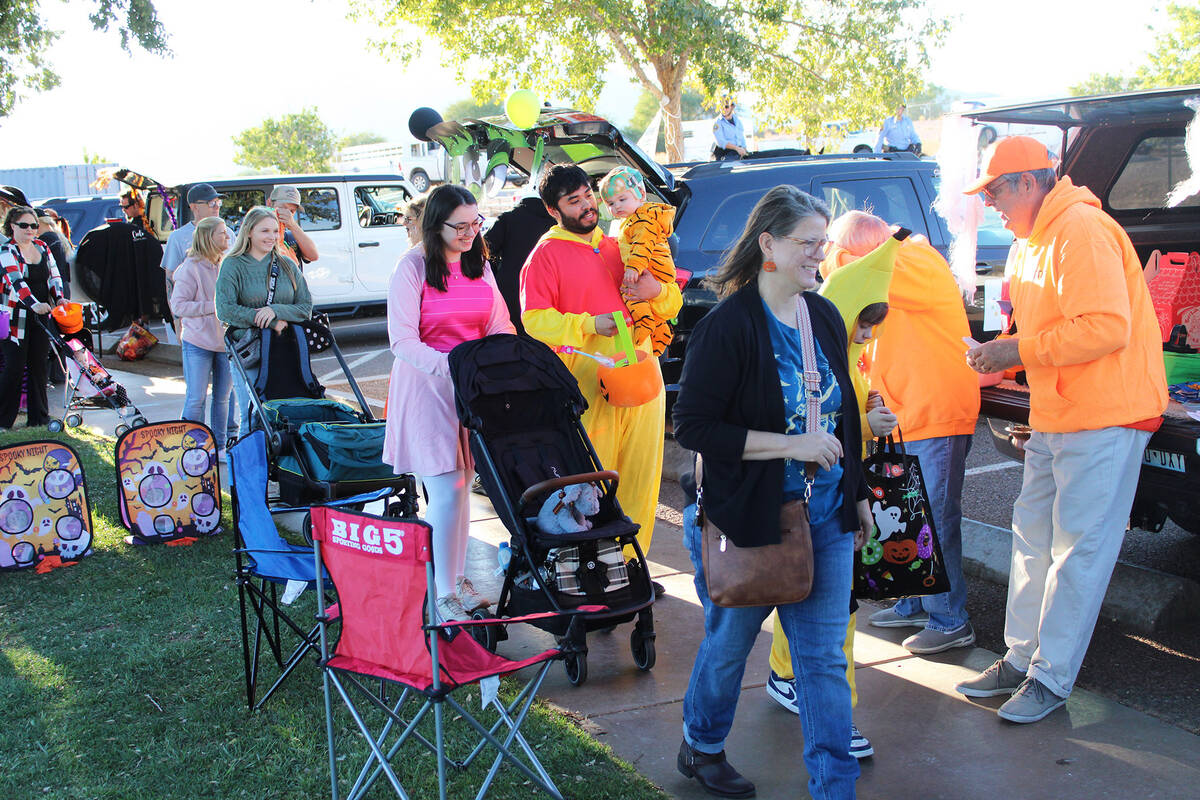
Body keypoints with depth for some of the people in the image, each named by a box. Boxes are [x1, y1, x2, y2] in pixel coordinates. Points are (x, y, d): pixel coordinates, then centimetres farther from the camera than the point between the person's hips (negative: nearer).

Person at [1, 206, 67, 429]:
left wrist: (59, 298, -8)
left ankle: (38, 417, 15)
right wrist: (34, 304, -37)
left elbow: (54, 276, 11)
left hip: (43, 314, 5)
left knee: (39, 365, 8)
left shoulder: (42, 247, 11)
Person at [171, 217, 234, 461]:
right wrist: (213, 307, -20)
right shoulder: (191, 267, -9)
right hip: (198, 342, -6)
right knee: (196, 398, -1)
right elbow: (178, 305, -13)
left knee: (222, 397, 11)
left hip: (224, 340, 6)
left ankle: (219, 446, 21)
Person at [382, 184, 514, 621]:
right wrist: (451, 367, -28)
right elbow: (402, 342, -15)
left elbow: (497, 327, 11)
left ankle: (458, 577, 26)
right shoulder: (413, 267, -10)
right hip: (428, 386, -6)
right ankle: (443, 594, 3)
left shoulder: (479, 263, 9)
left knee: (461, 485, 13)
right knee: (446, 491, -8)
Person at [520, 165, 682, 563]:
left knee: (640, 478, 9)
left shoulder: (618, 247, 19)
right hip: (587, 388, -6)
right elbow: (534, 321, -10)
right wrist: (590, 325, -21)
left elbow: (672, 305, 22)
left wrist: (656, 290, -2)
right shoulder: (546, 254, 1)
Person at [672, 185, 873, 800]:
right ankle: (700, 748, 40)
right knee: (729, 643, 14)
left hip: (825, 519, 5)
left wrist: (858, 494, 20)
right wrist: (791, 444, -21)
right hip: (744, 519, -5)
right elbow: (693, 426, -19)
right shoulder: (727, 327, -15)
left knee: (825, 656, 7)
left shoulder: (824, 317, 7)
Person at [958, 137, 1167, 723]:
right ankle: (1020, 659, 23)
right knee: (1033, 536, 12)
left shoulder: (1082, 231, -17)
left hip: (1105, 416, -10)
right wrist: (1001, 358, 5)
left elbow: (1106, 327, -26)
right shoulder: (1029, 244, 16)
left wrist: (1018, 351, -21)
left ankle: (1050, 678, 6)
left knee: (1077, 549, -3)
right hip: (1055, 417, 10)